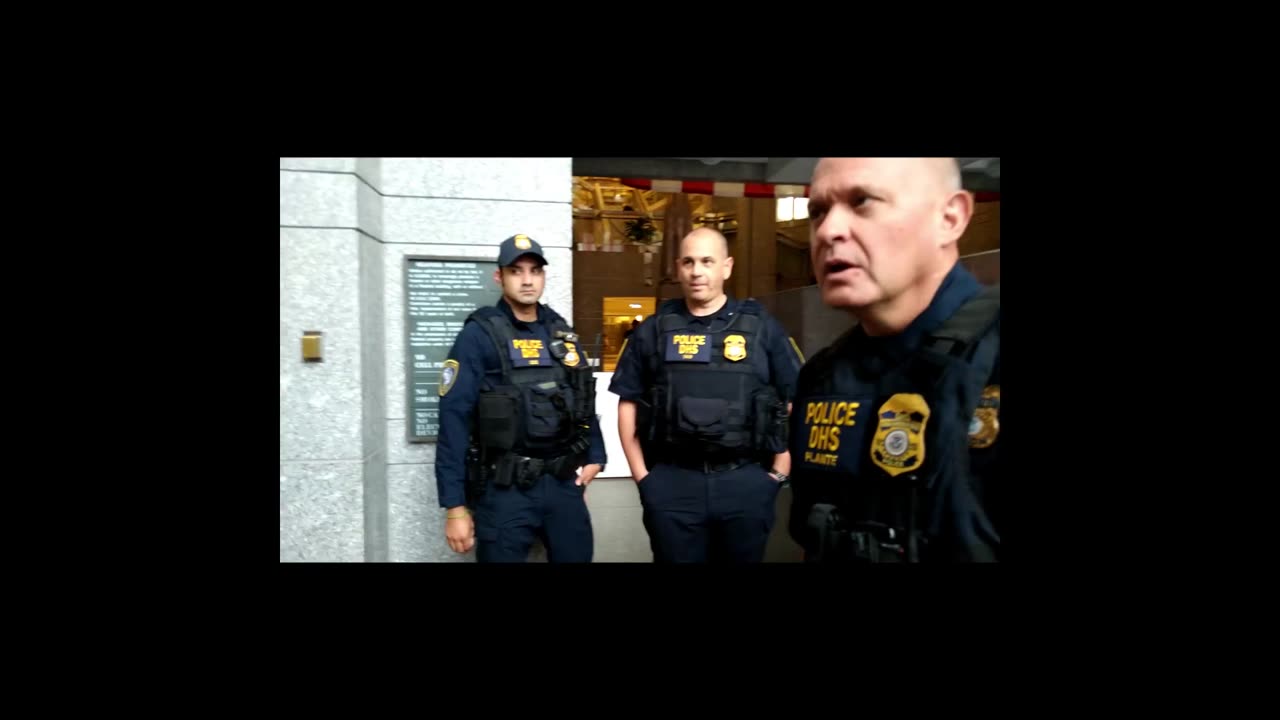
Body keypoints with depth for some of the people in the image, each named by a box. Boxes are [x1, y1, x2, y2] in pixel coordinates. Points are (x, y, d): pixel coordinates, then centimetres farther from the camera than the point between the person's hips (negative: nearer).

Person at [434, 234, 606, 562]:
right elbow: (454, 419, -12)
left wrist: (595, 455, 10)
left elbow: (584, 399, 18)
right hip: (504, 489, -5)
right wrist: (455, 506, -14)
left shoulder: (561, 332, 9)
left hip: (564, 483, 5)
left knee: (577, 556, 15)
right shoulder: (479, 335, -8)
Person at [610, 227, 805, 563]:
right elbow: (628, 404, 9)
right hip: (671, 482, 1)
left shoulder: (762, 327, 3)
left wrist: (779, 472, 0)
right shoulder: (653, 330, 6)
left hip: (745, 481, 0)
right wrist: (641, 475, 2)